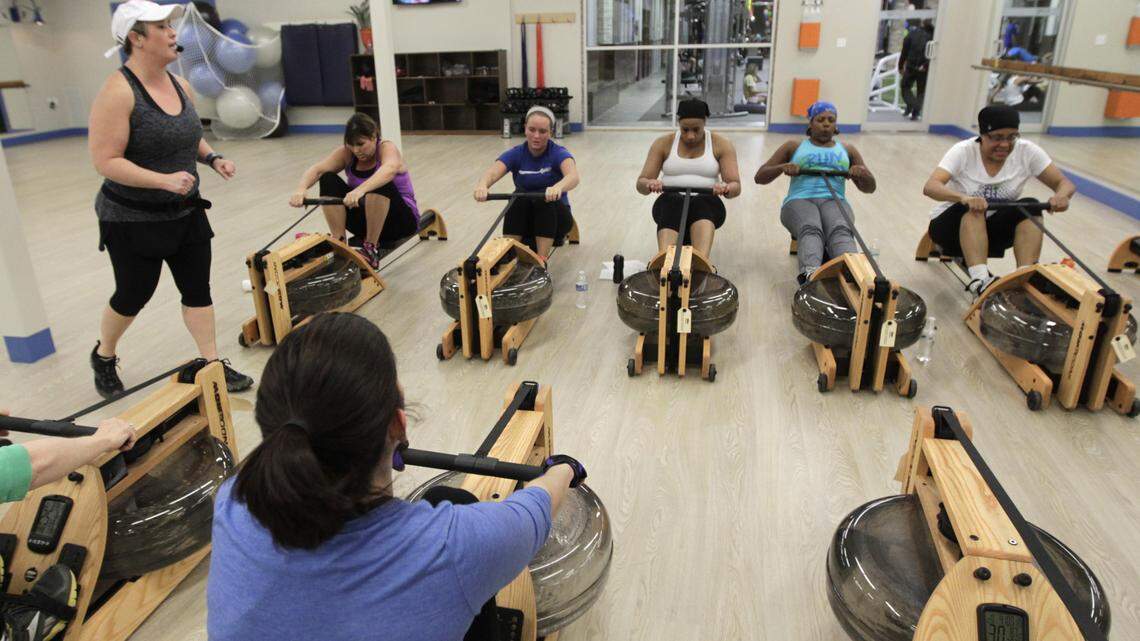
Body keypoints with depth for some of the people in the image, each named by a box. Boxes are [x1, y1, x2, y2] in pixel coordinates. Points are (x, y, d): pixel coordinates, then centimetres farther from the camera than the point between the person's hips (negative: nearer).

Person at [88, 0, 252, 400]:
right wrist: (164, 180, -30)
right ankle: (103, 356, 37)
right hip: (133, 220, -6)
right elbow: (106, 161, -22)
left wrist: (212, 158, 1)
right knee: (134, 295, 9)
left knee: (197, 289, 7)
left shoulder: (179, 85, 3)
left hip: (185, 213, 6)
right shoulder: (118, 92, -20)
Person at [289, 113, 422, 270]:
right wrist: (301, 189, -45)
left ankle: (371, 250, -27)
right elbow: (317, 170, -22)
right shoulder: (346, 153, -6)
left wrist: (360, 190, -60)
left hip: (401, 219, -4)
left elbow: (389, 169, -42)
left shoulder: (387, 148, -18)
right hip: (366, 221, 4)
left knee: (380, 183, -35)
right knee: (328, 180, -17)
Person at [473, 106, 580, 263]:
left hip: (555, 217, -2)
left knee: (546, 198, -33)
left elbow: (573, 177, -38)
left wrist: (558, 187, -62)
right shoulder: (516, 154, -9)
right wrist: (482, 185, -54)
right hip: (525, 219, 2)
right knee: (518, 197, -29)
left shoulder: (558, 153, -15)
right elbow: (492, 173, -29)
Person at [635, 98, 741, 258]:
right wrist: (650, 184, -21)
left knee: (702, 203, -37)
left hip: (707, 204, 0)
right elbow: (641, 184, 4)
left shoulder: (721, 144, 7)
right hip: (671, 202, 0)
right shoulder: (663, 143, 9)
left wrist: (726, 189, -26)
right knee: (671, 203, -37)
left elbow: (736, 186, -1)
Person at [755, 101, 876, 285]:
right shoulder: (793, 147, 24)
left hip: (834, 201, 1)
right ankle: (810, 275, -66)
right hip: (800, 200, -1)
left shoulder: (848, 150, 28)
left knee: (841, 230, -37)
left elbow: (869, 187, 23)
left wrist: (863, 173, -2)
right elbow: (760, 177, 17)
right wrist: (782, 167, -6)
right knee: (810, 230, -39)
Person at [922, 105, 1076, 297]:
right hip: (952, 227, -3)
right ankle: (980, 281, -47)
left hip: (992, 231, 3)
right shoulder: (963, 151, -17)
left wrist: (1061, 196, -33)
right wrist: (964, 198, -52)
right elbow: (930, 187, -33)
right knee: (973, 208, -34)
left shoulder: (1027, 151, -9)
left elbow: (1065, 184, -8)